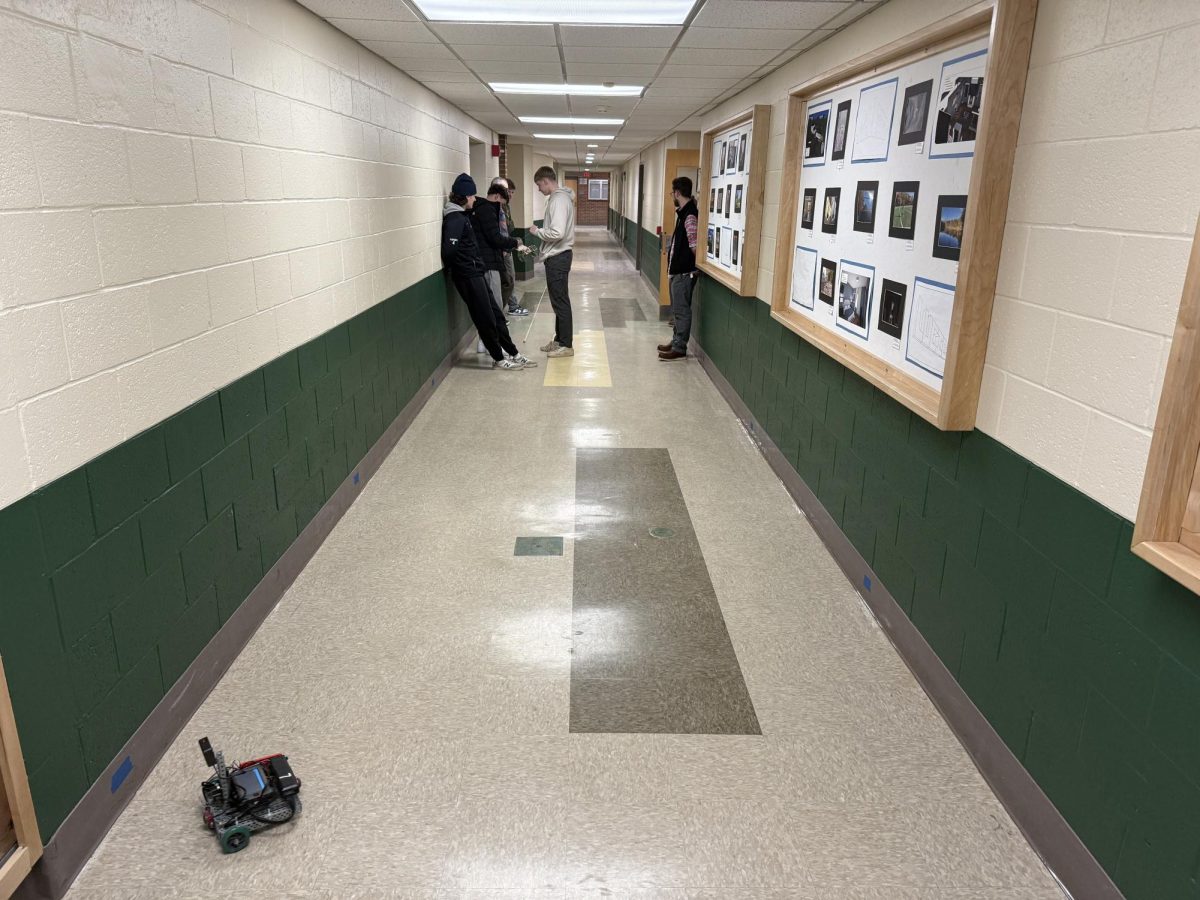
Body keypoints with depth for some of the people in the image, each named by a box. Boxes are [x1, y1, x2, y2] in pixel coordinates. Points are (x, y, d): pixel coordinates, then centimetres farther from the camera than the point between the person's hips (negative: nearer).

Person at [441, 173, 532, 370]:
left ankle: (512, 353, 23)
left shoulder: (461, 217, 13)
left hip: (475, 274, 10)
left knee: (495, 315, 15)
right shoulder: (455, 219, -18)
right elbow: (449, 249, -26)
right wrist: (453, 269, -11)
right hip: (468, 277, -10)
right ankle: (499, 359, 13)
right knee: (486, 319, 1)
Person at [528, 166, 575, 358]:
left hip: (557, 258, -10)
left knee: (560, 301, -4)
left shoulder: (558, 200, -18)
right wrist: (541, 231, 12)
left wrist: (537, 231, -13)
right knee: (559, 300, 15)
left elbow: (557, 233, -27)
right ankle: (560, 340, 24)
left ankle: (566, 345, 3)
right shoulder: (561, 197, 13)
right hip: (558, 256, 10)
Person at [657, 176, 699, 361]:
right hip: (678, 269, 10)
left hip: (684, 271, -10)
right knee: (677, 309, 17)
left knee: (681, 310, -3)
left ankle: (680, 348, 3)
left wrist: (692, 264, -10)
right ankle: (676, 341, 27)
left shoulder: (690, 215, -20)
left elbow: (695, 246, -22)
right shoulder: (684, 212, 11)